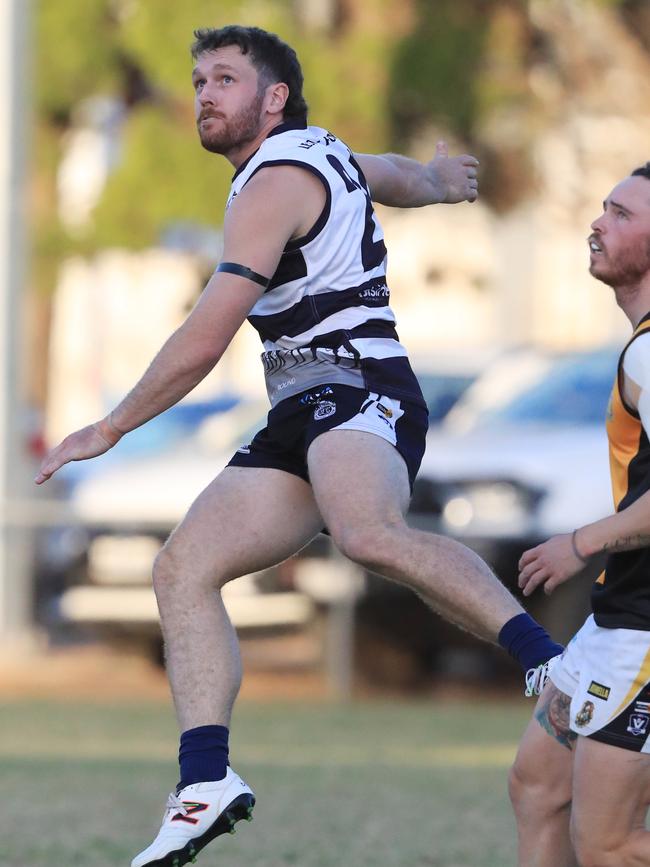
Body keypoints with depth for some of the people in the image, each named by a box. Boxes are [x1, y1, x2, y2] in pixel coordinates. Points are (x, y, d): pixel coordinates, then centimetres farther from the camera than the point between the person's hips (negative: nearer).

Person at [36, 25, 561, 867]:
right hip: (298, 418, 10)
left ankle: (548, 658, -43)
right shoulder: (323, 157, 22)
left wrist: (107, 431, -2)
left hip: (356, 388, -10)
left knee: (369, 533, -41)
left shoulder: (276, 183, -9)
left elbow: (201, 345, -12)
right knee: (183, 568, -5)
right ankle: (207, 781, -14)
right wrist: (440, 178, 73)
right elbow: (394, 175, 47)